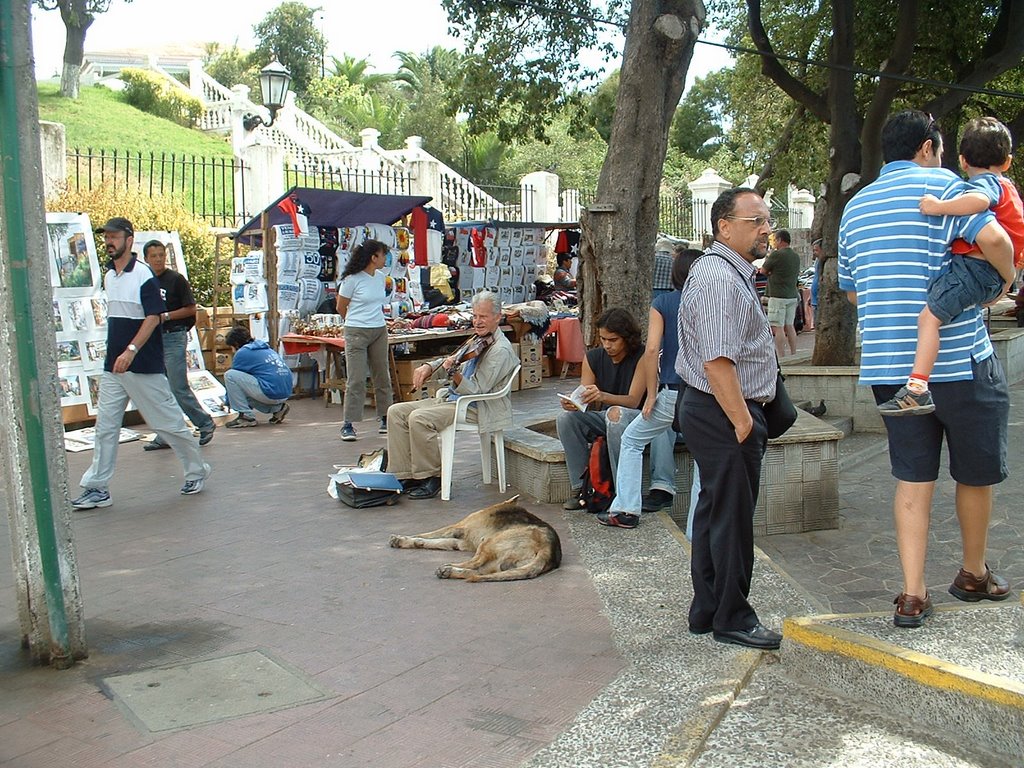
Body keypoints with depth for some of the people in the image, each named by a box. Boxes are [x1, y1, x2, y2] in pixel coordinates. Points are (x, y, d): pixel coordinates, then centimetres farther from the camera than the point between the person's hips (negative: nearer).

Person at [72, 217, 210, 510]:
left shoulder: (143, 275, -11)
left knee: (168, 421, 3)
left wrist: (131, 350, -26)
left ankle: (197, 471, 20)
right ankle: (97, 488, 10)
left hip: (144, 365, -7)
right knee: (105, 426, 5)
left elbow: (153, 317, -17)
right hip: (113, 365, 7)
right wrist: (115, 354, 19)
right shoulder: (108, 276, 12)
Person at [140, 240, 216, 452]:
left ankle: (205, 423, 7)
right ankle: (165, 436, 13)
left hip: (173, 337, -6)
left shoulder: (176, 279, -5)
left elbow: (190, 309, -7)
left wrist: (165, 316, -15)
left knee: (178, 388, -9)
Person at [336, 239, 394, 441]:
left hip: (379, 331, 6)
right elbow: (341, 307, 1)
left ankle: (384, 420, 20)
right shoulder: (352, 279, -10)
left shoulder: (380, 277, 9)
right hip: (356, 333, -6)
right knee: (356, 380, -8)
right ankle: (348, 424, -3)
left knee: (382, 377, 10)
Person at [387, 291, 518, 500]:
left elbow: (475, 391, -21)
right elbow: (450, 361, 26)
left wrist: (454, 373, -37)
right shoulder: (477, 340, 13)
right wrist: (429, 366, 6)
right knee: (397, 412, -3)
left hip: (477, 410, -10)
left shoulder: (500, 350, -15)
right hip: (450, 398, 10)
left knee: (419, 418, -29)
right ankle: (404, 475, -5)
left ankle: (431, 477, -14)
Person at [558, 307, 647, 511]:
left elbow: (633, 401, -21)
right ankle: (579, 487, -17)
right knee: (566, 417, -20)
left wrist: (602, 396, -40)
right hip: (603, 419, 5)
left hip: (637, 418, -5)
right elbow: (585, 402, -1)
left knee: (615, 414, -38)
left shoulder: (642, 357, -13)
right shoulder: (593, 357, 2)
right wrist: (573, 403, -27)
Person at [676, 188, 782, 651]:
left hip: (721, 414, 11)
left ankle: (706, 612, 27)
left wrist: (746, 416, 22)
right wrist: (743, 421, -22)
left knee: (715, 512, 16)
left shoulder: (732, 273, 18)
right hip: (725, 413, -11)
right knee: (732, 517, -1)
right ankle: (732, 620, 11)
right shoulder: (719, 278, -18)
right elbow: (717, 361, -26)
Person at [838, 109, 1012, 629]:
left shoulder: (854, 207, 15)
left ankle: (912, 595, 4)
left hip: (888, 366, 5)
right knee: (976, 472, 14)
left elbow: (851, 290, 21)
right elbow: (993, 239, -20)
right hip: (959, 359, -5)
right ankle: (974, 574, 31)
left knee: (913, 478, 8)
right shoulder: (941, 184, -5)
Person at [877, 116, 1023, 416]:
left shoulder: (985, 183, -6)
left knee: (928, 317, -21)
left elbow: (979, 200, -32)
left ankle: (917, 388, -34)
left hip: (974, 265, -11)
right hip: (996, 275, 11)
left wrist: (940, 206, -29)